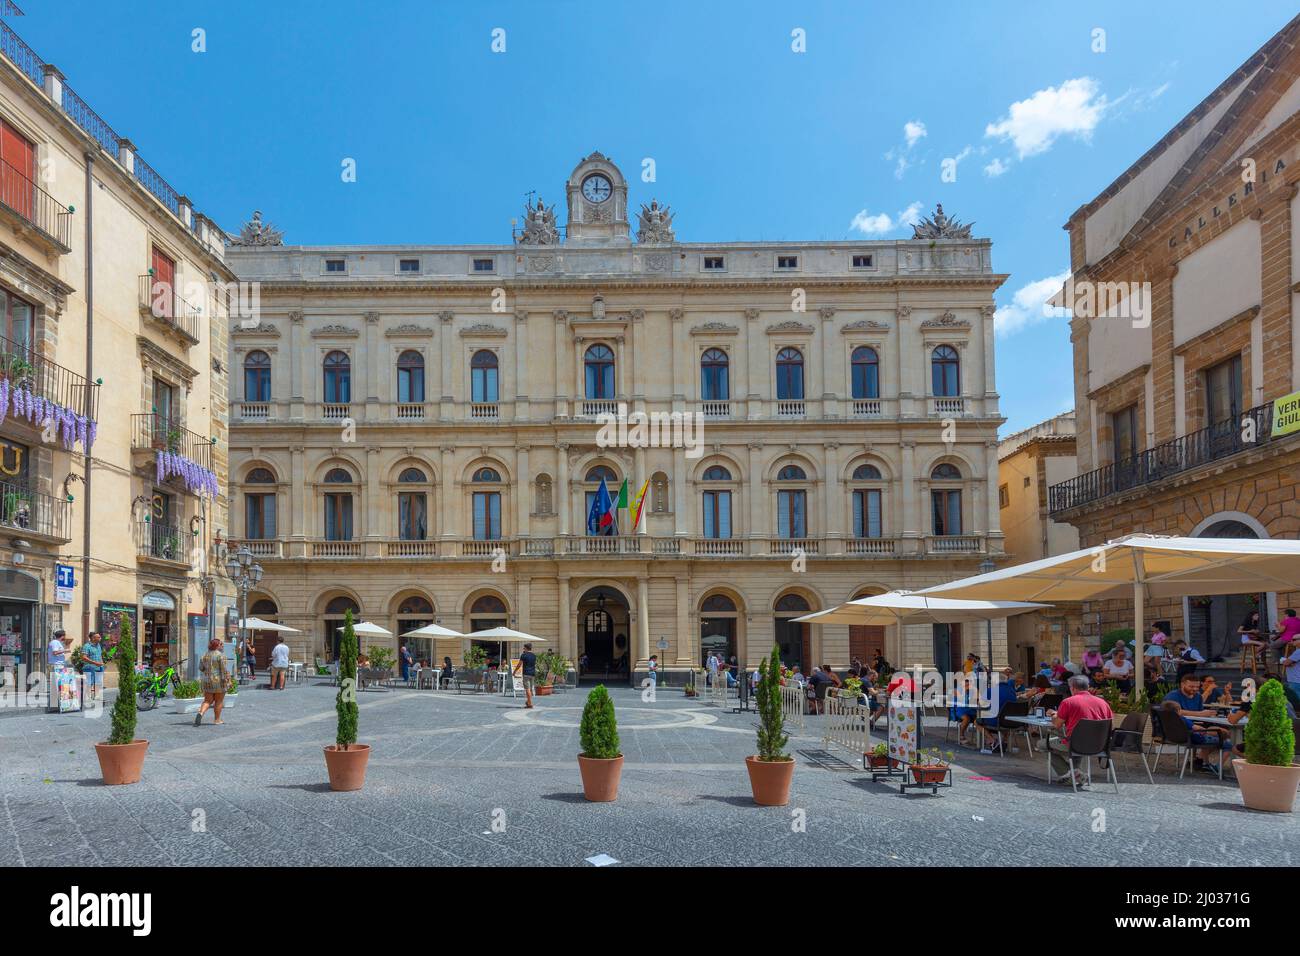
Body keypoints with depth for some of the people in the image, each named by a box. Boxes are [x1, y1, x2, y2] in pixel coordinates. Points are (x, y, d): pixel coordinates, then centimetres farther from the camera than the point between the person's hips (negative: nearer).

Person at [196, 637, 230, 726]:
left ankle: (200, 713, -13)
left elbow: (201, 668, 12)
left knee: (208, 700, 10)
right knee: (219, 701, 7)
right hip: (219, 681, -5)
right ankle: (217, 719, 12)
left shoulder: (204, 656, 6)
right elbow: (224, 669, -15)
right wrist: (227, 680, -10)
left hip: (207, 682, 5)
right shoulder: (221, 655, -11)